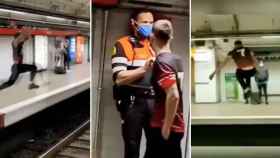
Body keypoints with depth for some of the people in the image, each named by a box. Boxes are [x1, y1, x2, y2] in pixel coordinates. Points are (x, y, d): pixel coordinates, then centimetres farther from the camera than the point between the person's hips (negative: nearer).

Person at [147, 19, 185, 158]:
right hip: (176, 126, 9)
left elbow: (173, 95, -26)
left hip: (164, 128, -8)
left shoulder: (161, 62, -17)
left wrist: (166, 127, -21)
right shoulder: (176, 59, 9)